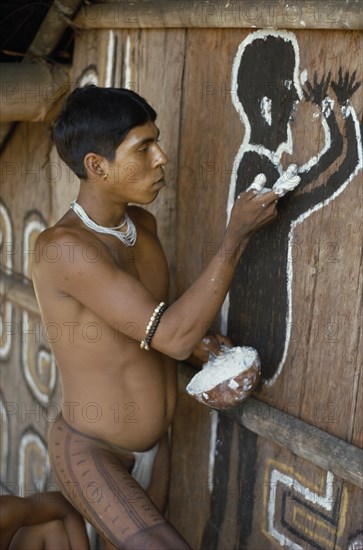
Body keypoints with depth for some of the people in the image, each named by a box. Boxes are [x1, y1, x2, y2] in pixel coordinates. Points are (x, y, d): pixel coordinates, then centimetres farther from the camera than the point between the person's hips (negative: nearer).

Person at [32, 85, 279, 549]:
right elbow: (173, 337, -31)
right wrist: (238, 233, -25)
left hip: (155, 446, 8)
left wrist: (191, 339, -5)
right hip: (90, 454, -8)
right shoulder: (61, 246, -27)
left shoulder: (143, 223, -1)